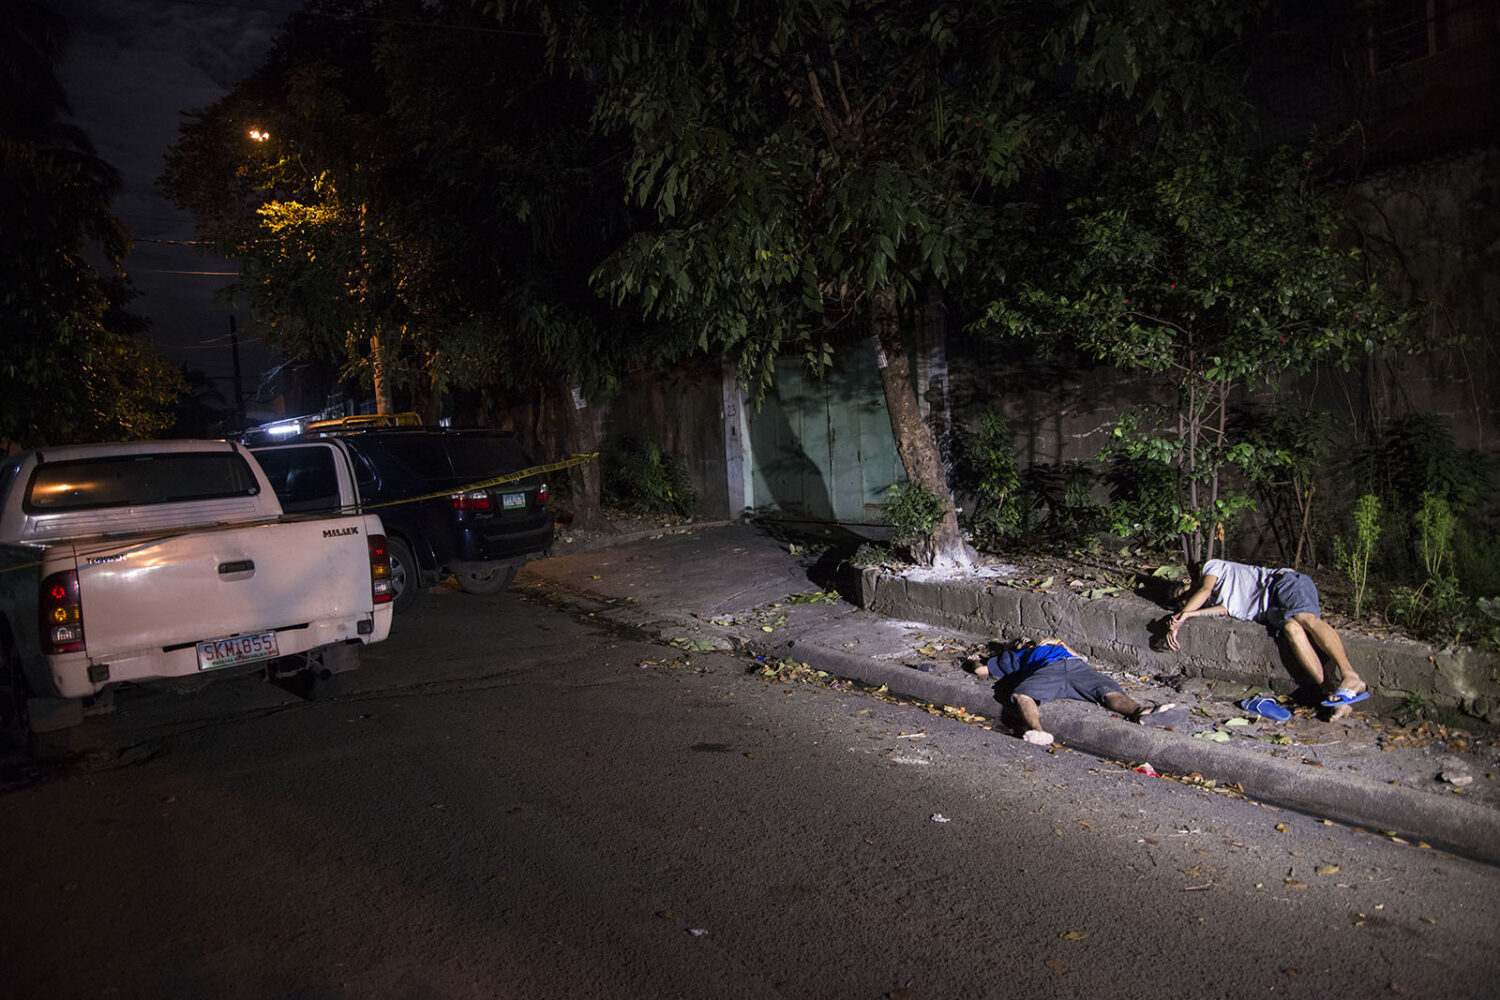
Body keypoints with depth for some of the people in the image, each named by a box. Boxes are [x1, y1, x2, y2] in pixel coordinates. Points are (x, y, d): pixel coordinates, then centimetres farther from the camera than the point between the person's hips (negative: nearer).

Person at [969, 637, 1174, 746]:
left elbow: (1082, 658, 43)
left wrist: (1060, 644, 33)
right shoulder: (1013, 656, 48)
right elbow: (981, 671, 46)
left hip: (1075, 665, 1)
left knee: (1108, 690, -31)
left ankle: (1139, 711, -64)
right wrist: (976, 660, 66)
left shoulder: (1048, 645, 52)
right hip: (1046, 670, -1)